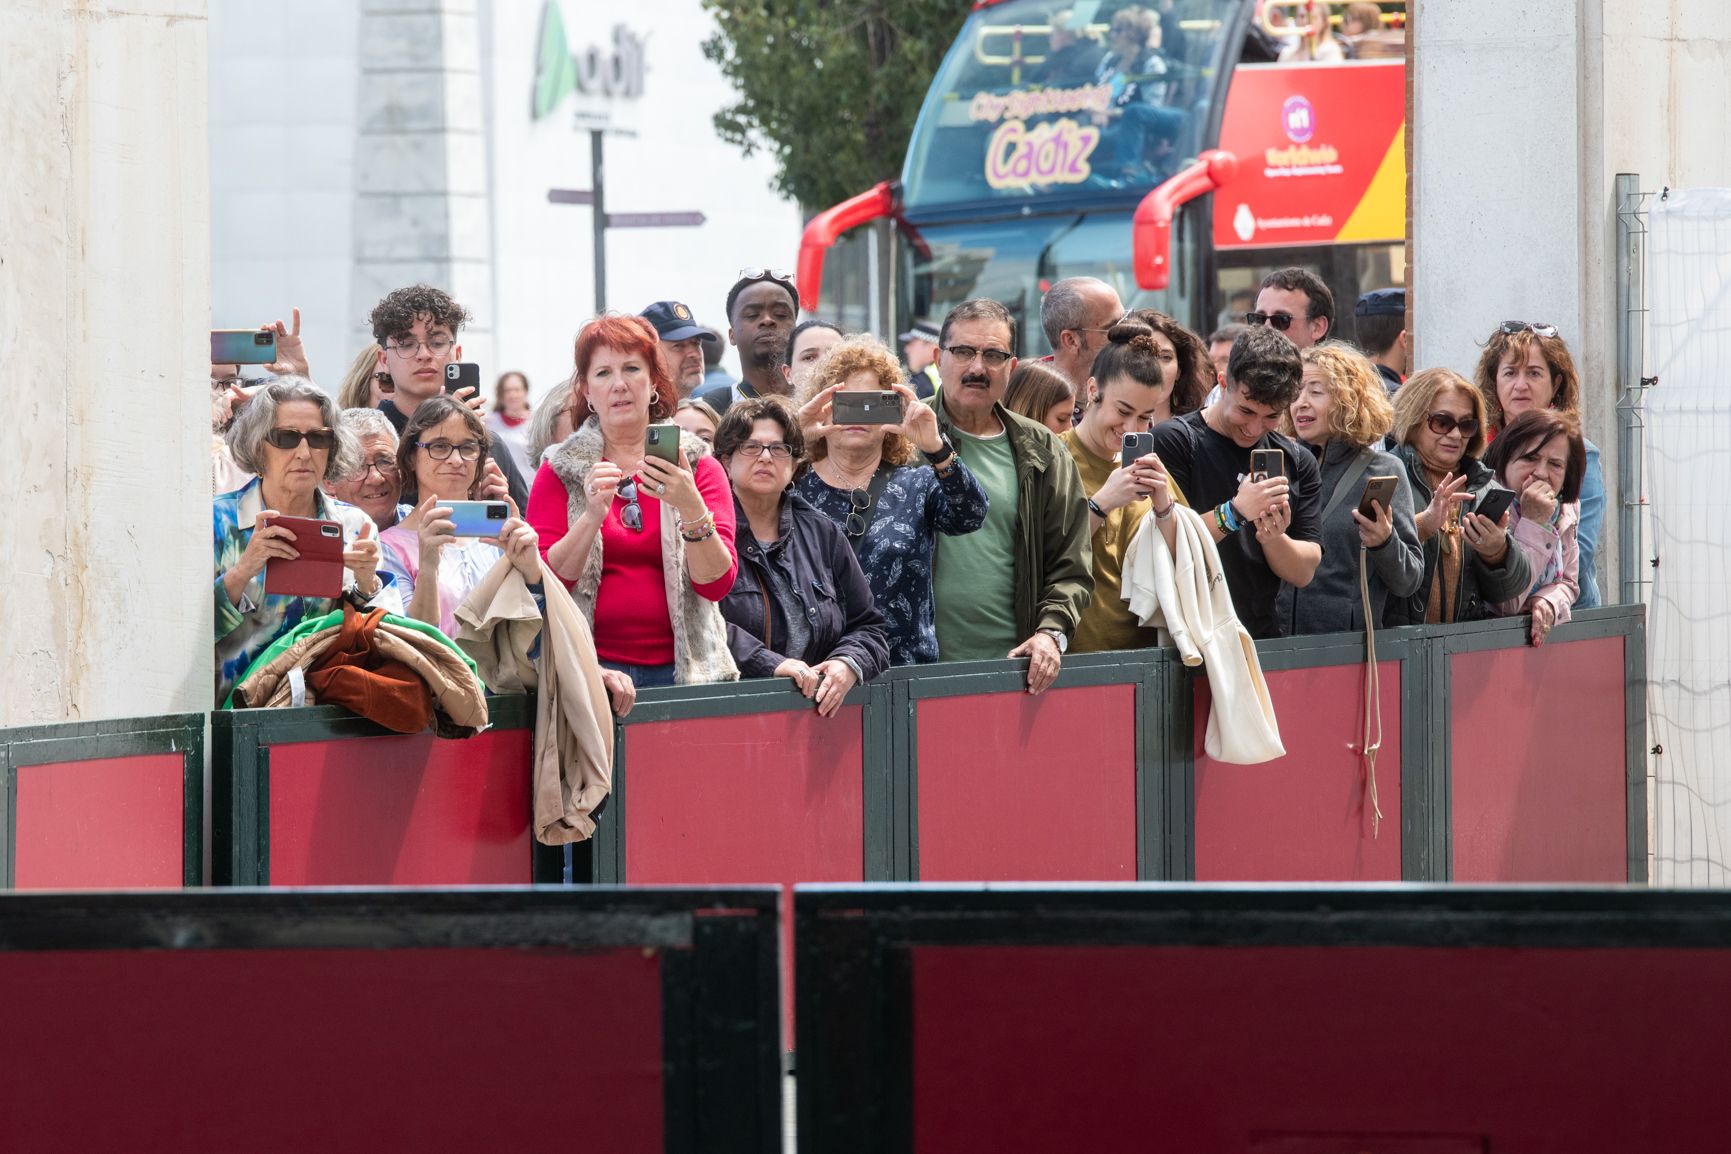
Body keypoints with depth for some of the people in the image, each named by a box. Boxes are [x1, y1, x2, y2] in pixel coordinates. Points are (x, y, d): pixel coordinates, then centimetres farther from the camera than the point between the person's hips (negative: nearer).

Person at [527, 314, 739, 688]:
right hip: (592, 667, -1)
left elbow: (717, 583, -1)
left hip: (678, 667, 1)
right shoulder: (560, 472, 9)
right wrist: (592, 515, -15)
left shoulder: (700, 467, 9)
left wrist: (691, 508, -17)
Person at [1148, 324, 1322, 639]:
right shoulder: (1173, 441, 0)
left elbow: (1303, 574, 10)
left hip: (1263, 635, 4)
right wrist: (1234, 512, -16)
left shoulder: (1298, 462, 13)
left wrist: (1273, 539, -9)